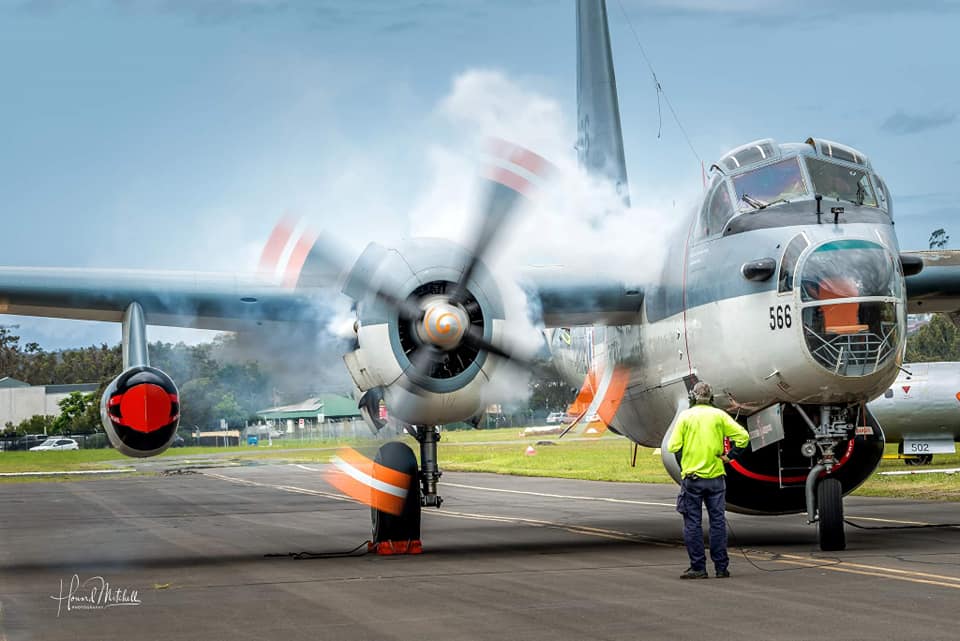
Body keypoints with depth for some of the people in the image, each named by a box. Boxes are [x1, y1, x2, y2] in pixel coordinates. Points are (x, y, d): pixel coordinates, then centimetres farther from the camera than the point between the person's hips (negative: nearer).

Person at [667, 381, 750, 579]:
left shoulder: (685, 416, 0)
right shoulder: (719, 415, 4)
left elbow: (674, 446, -6)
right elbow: (743, 436, -2)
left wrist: (683, 465, 9)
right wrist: (730, 456, 6)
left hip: (691, 476, -2)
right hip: (715, 476, 2)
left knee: (692, 523, 3)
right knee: (718, 521, 6)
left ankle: (698, 567, 1)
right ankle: (721, 567, 7)